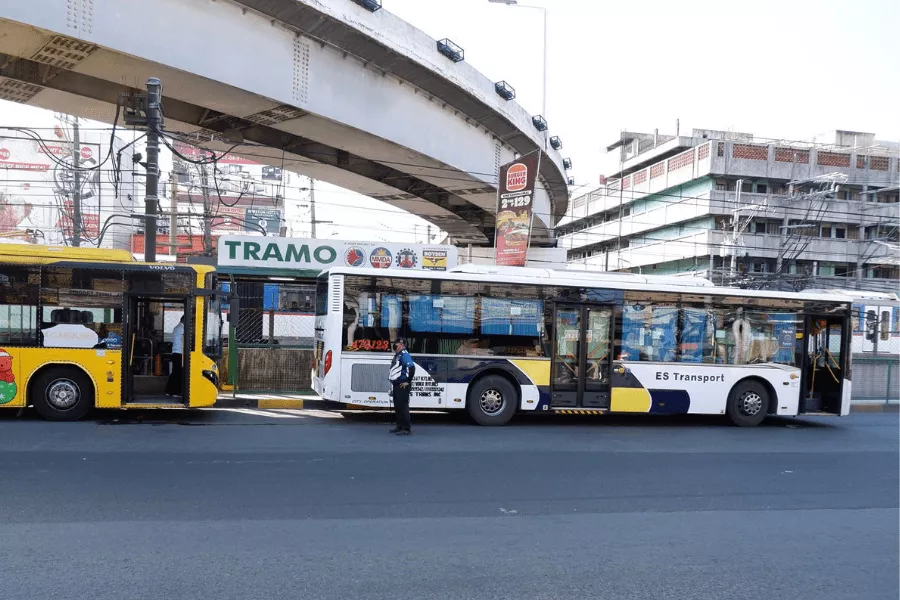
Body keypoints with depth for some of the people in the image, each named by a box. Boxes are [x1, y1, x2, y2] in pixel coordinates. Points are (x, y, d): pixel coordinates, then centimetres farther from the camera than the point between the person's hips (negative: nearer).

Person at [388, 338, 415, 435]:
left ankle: (406, 428, -9)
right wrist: (393, 384, 21)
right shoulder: (397, 355, 17)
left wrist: (408, 381, -21)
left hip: (402, 386, -10)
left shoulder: (404, 355, -14)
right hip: (396, 385, 10)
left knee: (403, 406, -10)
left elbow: (411, 367, -26)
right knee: (397, 406, 15)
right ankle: (399, 426, 24)